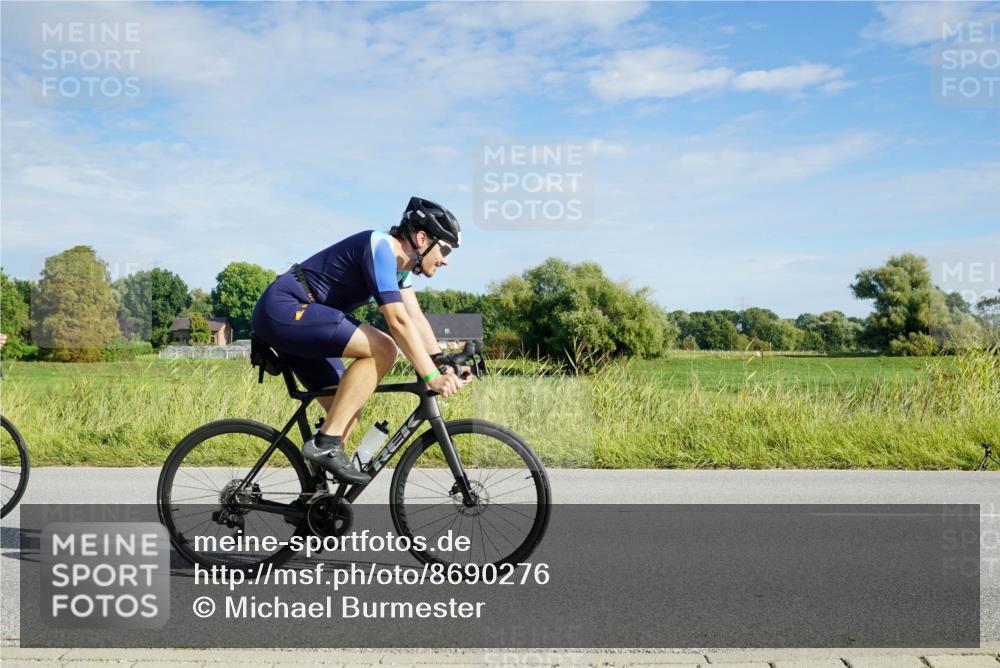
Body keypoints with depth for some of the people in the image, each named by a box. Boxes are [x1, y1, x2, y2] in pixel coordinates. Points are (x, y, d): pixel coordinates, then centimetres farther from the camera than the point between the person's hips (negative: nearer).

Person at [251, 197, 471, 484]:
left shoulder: (399, 262, 12)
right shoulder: (380, 247, -18)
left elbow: (416, 318, 5)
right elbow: (398, 321, -26)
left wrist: (444, 364, -8)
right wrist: (431, 377, -27)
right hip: (282, 309, -11)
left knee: (348, 413, 7)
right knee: (383, 348, -23)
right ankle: (325, 443, -20)